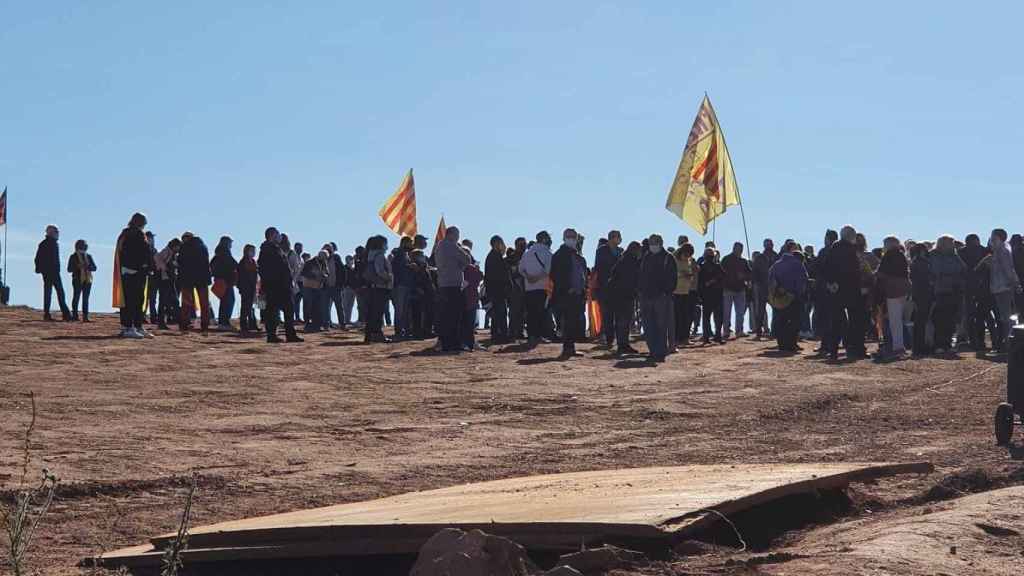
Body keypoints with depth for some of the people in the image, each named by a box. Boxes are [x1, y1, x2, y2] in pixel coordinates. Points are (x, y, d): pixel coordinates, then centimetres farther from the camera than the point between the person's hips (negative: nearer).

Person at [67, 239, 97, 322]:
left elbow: (94, 268, 11)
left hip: (87, 280, 3)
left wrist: (88, 267, -10)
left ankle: (85, 316, -3)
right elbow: (69, 269, -1)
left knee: (86, 298, -1)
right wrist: (77, 266, -17)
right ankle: (74, 315, -1)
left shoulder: (88, 256, 15)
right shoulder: (73, 257, 4)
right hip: (78, 280, -3)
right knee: (76, 297, -6)